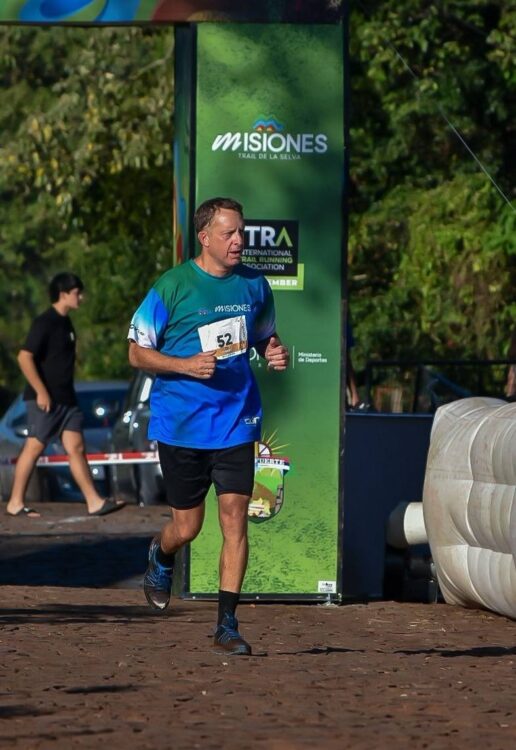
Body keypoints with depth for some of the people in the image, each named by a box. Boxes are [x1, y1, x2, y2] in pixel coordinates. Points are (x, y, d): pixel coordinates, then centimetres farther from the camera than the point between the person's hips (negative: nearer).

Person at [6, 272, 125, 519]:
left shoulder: (65, 323, 15)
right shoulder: (44, 323, -12)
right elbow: (25, 357, -20)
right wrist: (40, 392, -22)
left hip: (66, 399, 8)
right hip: (45, 399, -8)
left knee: (76, 447, 3)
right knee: (34, 447, -4)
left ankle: (94, 502, -1)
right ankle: (15, 503, 3)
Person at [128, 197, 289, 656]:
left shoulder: (254, 285, 6)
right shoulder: (172, 287, -7)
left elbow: (266, 336, 22)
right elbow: (137, 353, -3)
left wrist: (275, 352, -2)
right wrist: (187, 365, -19)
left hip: (236, 423, 2)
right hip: (181, 424, -2)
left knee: (235, 516, -8)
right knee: (187, 527, 5)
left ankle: (227, 625, -3)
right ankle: (161, 557, 43)